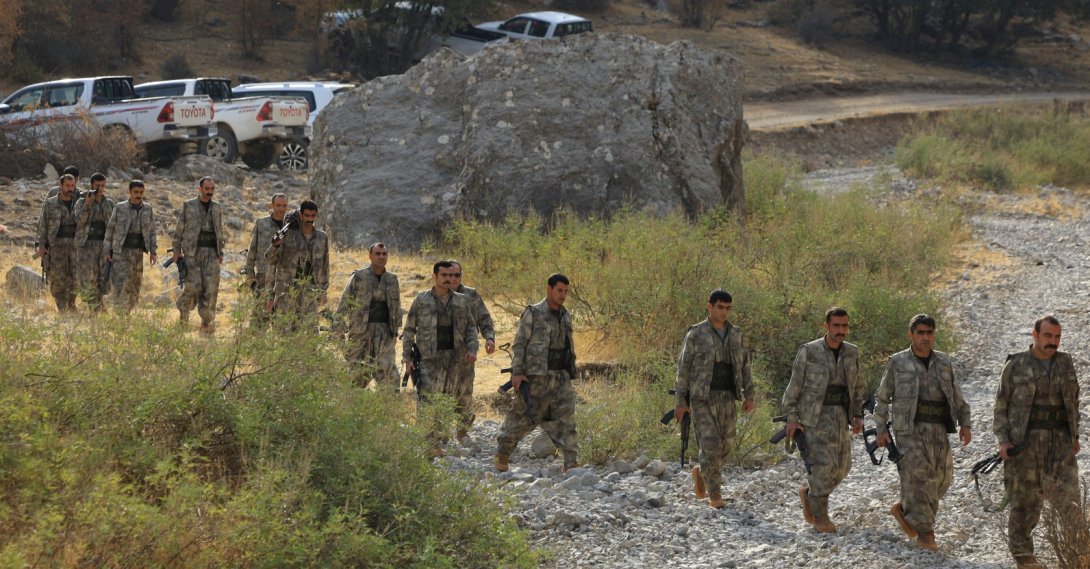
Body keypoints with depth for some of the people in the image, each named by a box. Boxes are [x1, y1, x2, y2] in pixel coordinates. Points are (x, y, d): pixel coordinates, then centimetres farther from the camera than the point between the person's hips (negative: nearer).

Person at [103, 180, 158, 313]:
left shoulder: (147, 209, 6)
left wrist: (153, 251, 3)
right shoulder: (119, 208, -2)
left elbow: (152, 231, 9)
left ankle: (127, 312, 20)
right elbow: (110, 230, 2)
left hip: (138, 252, 4)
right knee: (120, 283, -14)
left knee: (135, 287, 8)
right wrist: (107, 251, 0)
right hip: (121, 251, -4)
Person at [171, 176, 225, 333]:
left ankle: (207, 321, 0)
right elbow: (179, 230, 5)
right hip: (193, 252, -3)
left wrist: (221, 252, 13)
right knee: (193, 285, -10)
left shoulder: (217, 208, 13)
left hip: (212, 253, 3)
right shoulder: (188, 206, 4)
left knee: (211, 288, -5)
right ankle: (183, 311, 15)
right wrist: (177, 251, 0)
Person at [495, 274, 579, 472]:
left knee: (565, 419, -2)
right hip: (536, 376, -5)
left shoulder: (566, 316, 12)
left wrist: (570, 371, 18)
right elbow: (519, 344, -8)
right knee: (523, 418, 2)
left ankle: (571, 463, -4)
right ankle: (502, 455, 19)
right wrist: (517, 372, -14)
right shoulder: (533, 314, -7)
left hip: (561, 376, 5)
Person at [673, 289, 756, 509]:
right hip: (703, 397, -5)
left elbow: (743, 365, 14)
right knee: (710, 443, -10)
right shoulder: (696, 334, -4)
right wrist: (681, 401, -6)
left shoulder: (735, 334, 9)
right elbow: (683, 367, -3)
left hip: (727, 397, 5)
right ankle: (714, 494, -2)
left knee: (726, 443, 5)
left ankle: (701, 472, 32)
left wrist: (748, 395, 6)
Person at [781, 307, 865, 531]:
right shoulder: (809, 352, -9)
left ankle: (809, 493, 29)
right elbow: (794, 385, -5)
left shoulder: (851, 352, 5)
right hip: (815, 416, -5)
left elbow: (858, 386, 16)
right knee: (823, 464, -11)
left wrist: (857, 415, 9)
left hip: (841, 416, 5)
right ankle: (819, 515, 4)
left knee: (842, 465, 5)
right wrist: (791, 417, -8)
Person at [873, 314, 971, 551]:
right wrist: (881, 430, 2)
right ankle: (925, 533, -7)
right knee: (919, 478, -12)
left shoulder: (944, 362, 9)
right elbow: (882, 398, 7)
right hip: (910, 429, -4)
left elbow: (957, 397, 11)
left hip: (939, 431, 4)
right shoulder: (898, 362, 1)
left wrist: (965, 424, 0)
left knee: (940, 478, 6)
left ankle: (903, 509, 27)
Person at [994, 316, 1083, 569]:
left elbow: (1072, 402, 16)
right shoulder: (1015, 367, -3)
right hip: (1025, 442, -2)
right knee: (1026, 499, 2)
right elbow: (1002, 408, 0)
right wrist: (1003, 441, -10)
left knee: (1066, 497, -8)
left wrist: (1074, 436, 12)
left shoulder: (1066, 364, 6)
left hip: (1060, 442, 2)